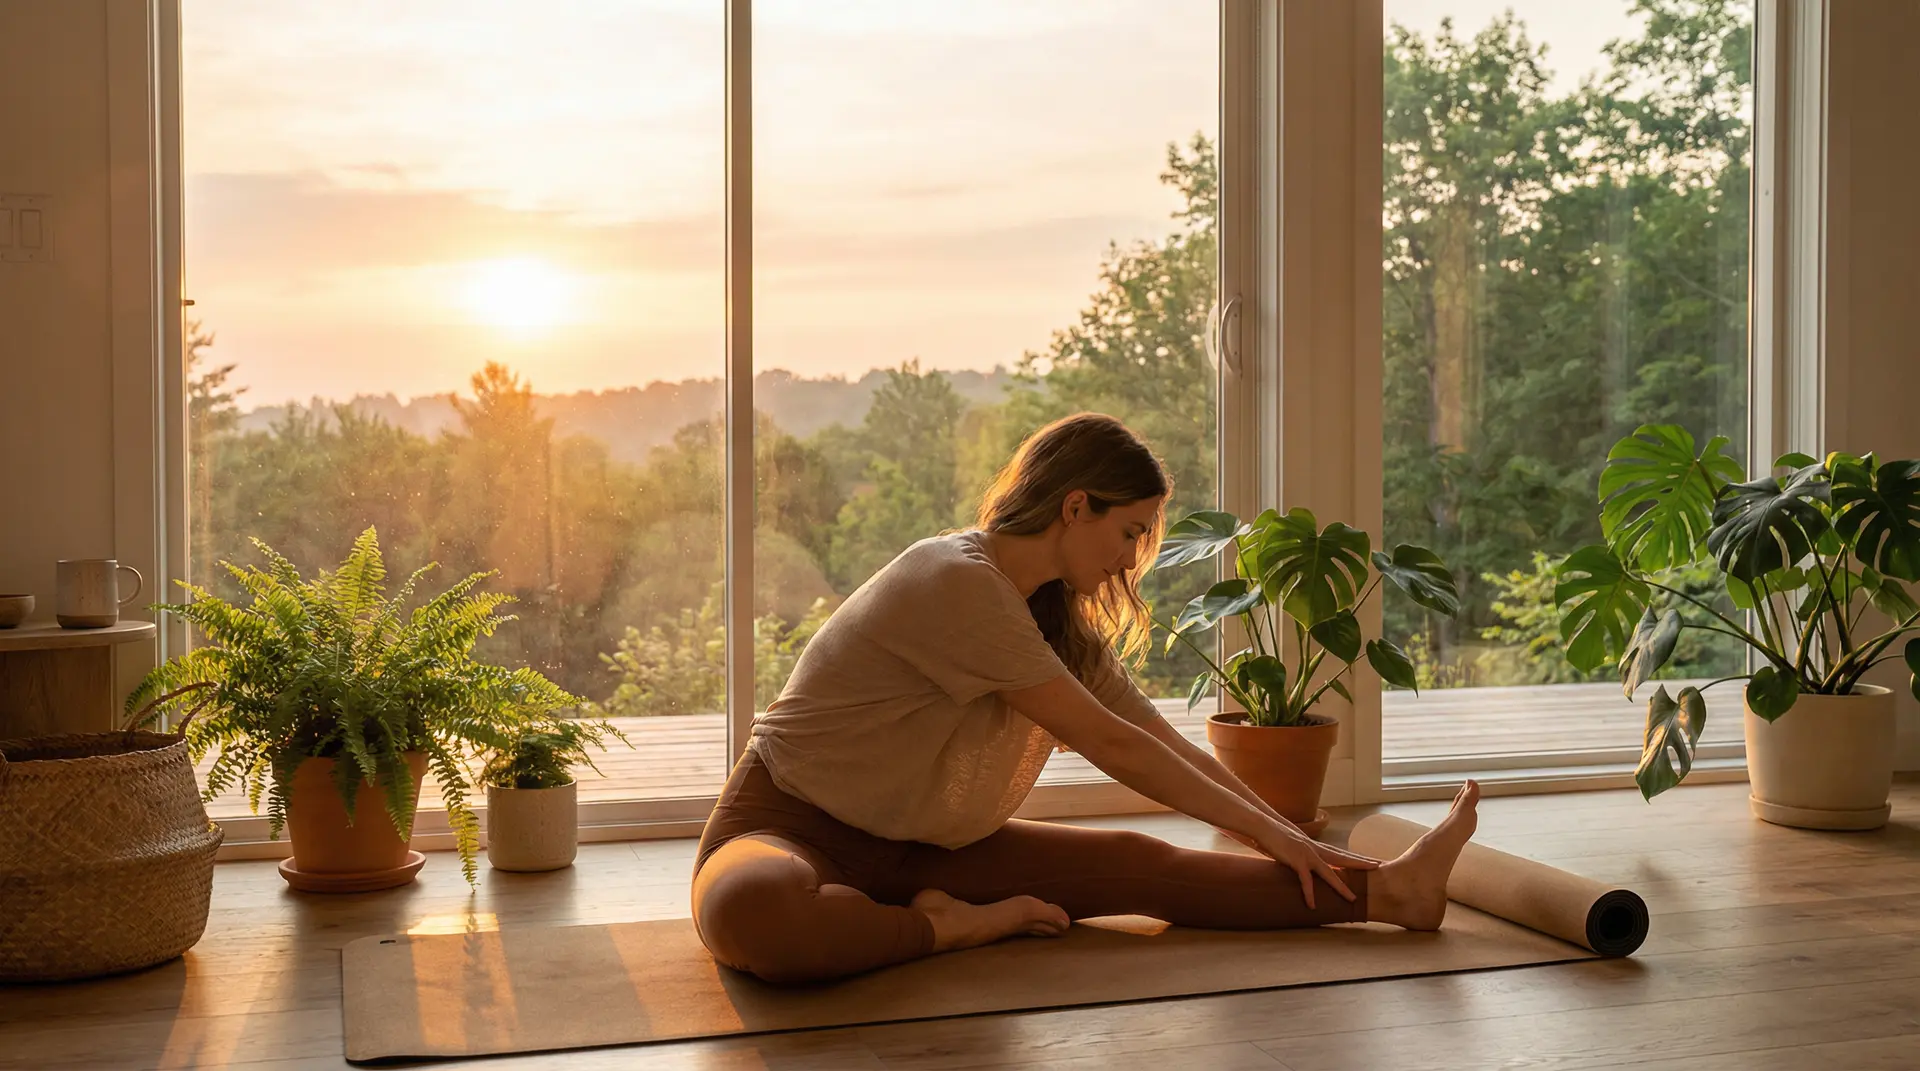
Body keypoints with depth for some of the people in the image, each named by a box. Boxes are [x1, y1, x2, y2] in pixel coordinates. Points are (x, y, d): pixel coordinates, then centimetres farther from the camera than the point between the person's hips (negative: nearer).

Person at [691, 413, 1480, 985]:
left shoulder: (1062, 620, 6)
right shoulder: (957, 582, -24)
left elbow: (1164, 744, 8)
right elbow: (1108, 743, -20)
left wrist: (1290, 843, 2)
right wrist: (1263, 827, -13)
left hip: (914, 848, 7)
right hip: (793, 823, -7)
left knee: (1132, 863, -9)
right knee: (752, 914, -44)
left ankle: (1383, 891, -8)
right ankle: (954, 926, -22)